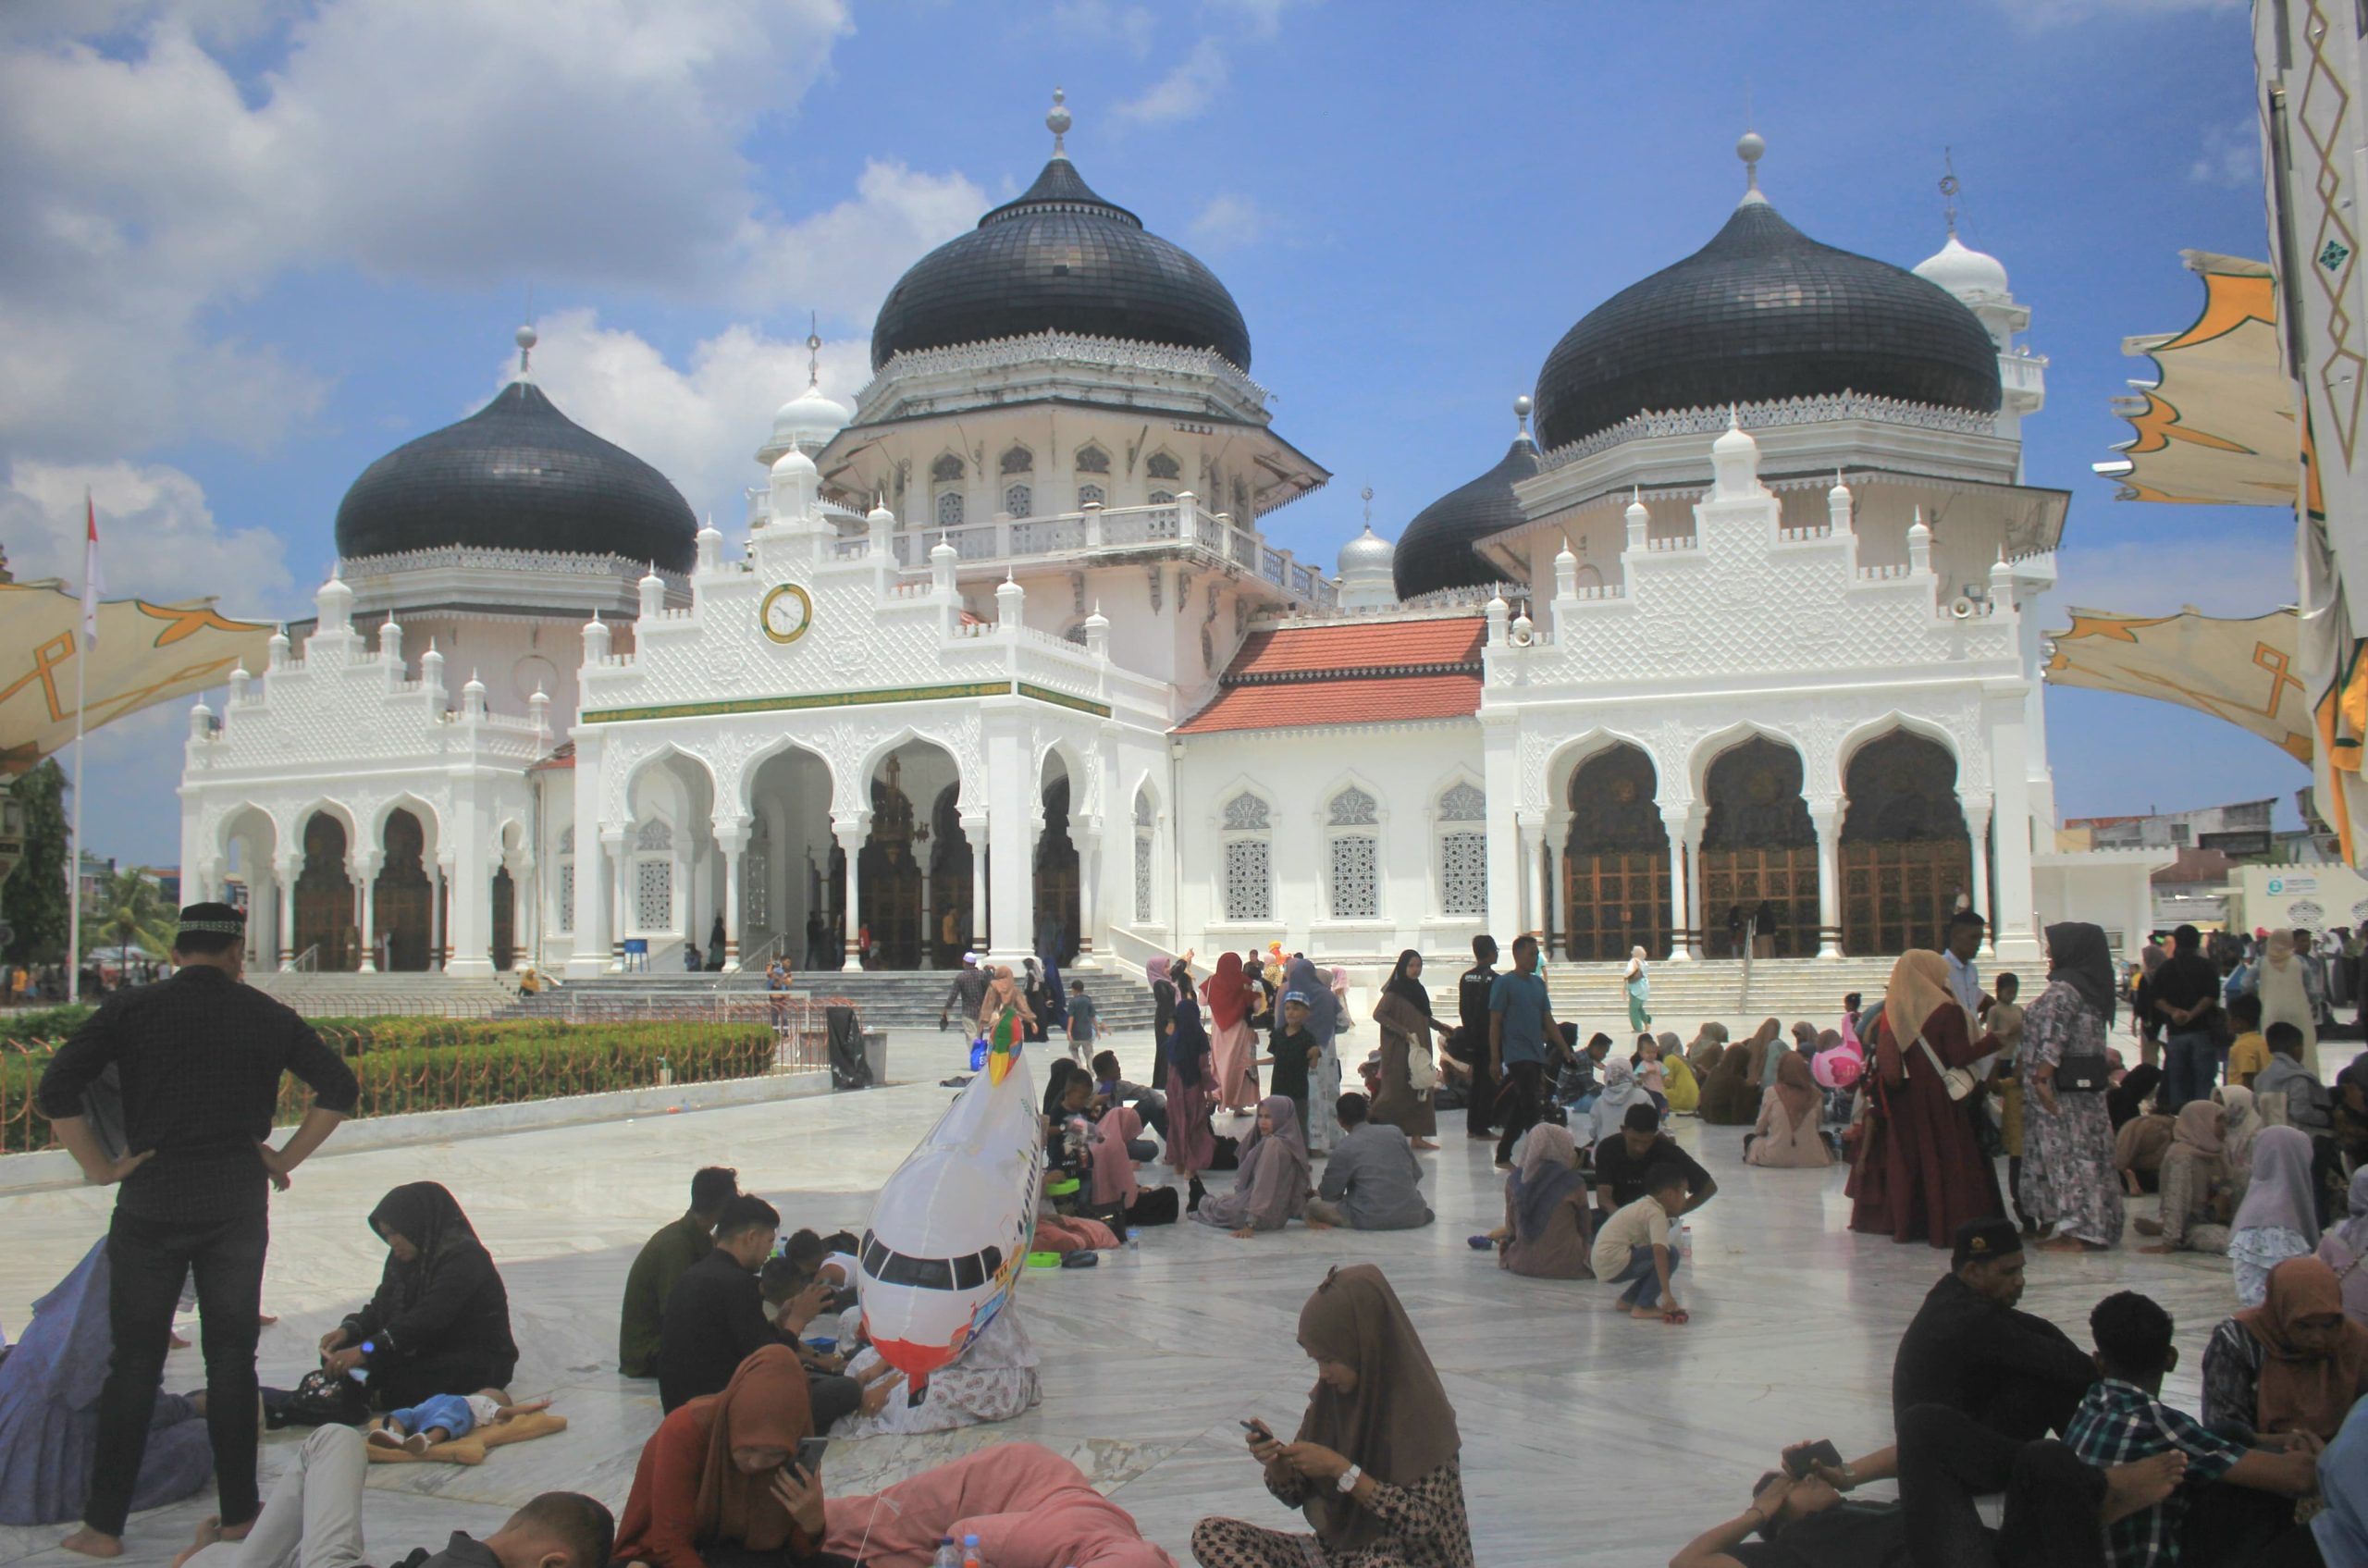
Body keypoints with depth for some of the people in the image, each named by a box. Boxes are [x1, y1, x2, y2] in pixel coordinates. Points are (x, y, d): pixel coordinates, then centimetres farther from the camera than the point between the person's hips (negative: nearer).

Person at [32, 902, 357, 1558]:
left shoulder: (130, 1010, 0)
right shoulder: (267, 1016, 4)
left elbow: (55, 1091, -9)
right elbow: (340, 1089, 2)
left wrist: (101, 1168, -1)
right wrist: (285, 1158, 7)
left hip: (151, 1204, -1)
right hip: (237, 1207, 1)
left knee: (134, 1362, 8)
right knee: (232, 1358, 9)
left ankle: (103, 1525, 12)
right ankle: (239, 1510, 16)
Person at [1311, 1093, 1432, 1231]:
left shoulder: (1344, 1149, -4)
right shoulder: (1395, 1132, 7)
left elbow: (1329, 1194, 4)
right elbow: (1417, 1174, 15)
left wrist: (1319, 1192, 27)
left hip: (1371, 1220, -3)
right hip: (1411, 1216, 3)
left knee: (1312, 1206, 8)